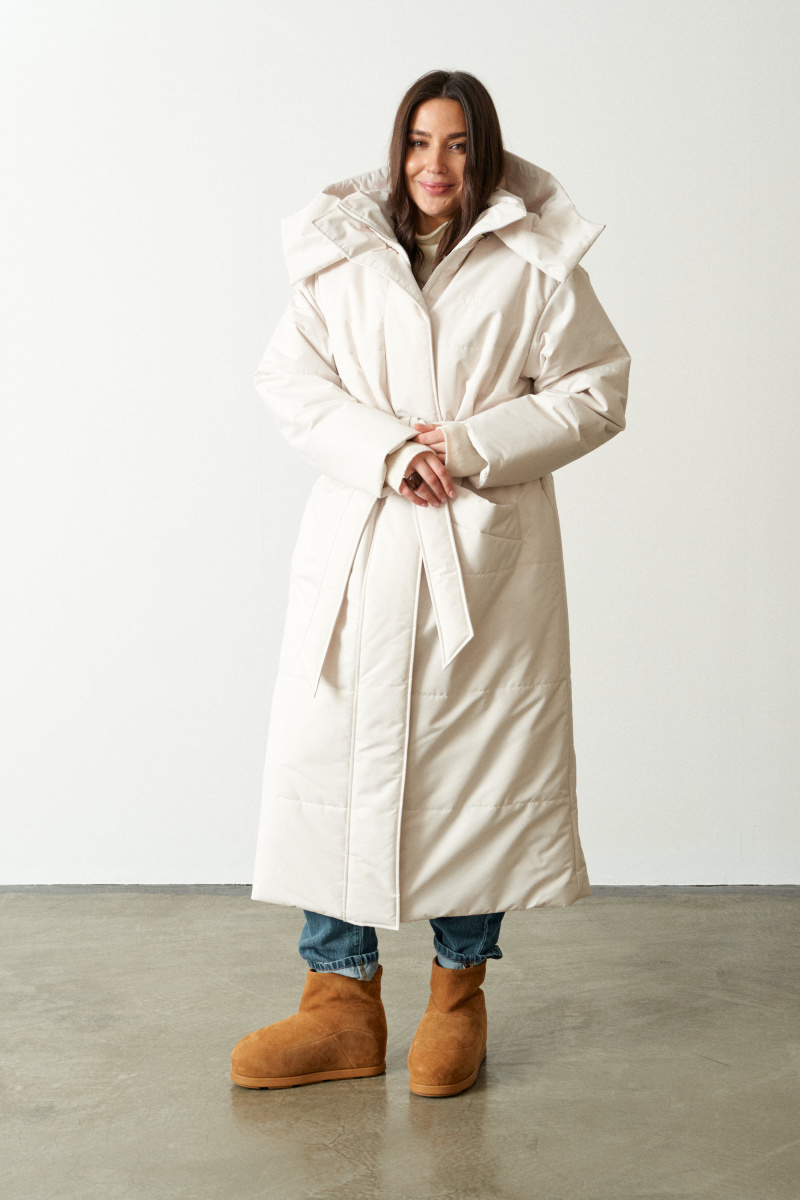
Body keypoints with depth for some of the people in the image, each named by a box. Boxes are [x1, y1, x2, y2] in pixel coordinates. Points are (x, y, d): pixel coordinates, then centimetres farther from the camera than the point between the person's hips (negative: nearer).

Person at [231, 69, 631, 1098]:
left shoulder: (535, 265, 3)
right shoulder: (339, 257, 9)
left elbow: (594, 392, 2)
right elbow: (288, 377, 4)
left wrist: (472, 448, -10)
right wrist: (384, 447, -13)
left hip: (487, 555, -2)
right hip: (359, 546, 2)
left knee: (480, 765, 3)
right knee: (327, 759, 1)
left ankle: (459, 990, 21)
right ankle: (342, 1001, 14)